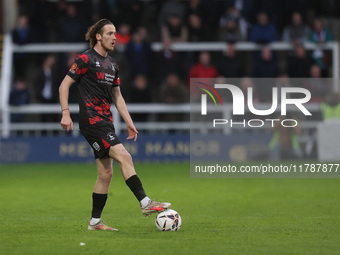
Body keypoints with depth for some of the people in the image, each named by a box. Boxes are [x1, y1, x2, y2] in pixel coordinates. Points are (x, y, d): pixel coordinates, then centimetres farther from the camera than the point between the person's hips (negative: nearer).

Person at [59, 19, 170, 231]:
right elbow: (64, 85, -6)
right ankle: (145, 203, -23)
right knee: (124, 157, -19)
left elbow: (117, 96, 23)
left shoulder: (113, 64, 17)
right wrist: (66, 114, -15)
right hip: (91, 120, -8)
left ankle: (95, 221, 12)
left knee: (106, 173, 6)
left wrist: (129, 123, 17)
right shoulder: (85, 59, -6)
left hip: (106, 122, 8)